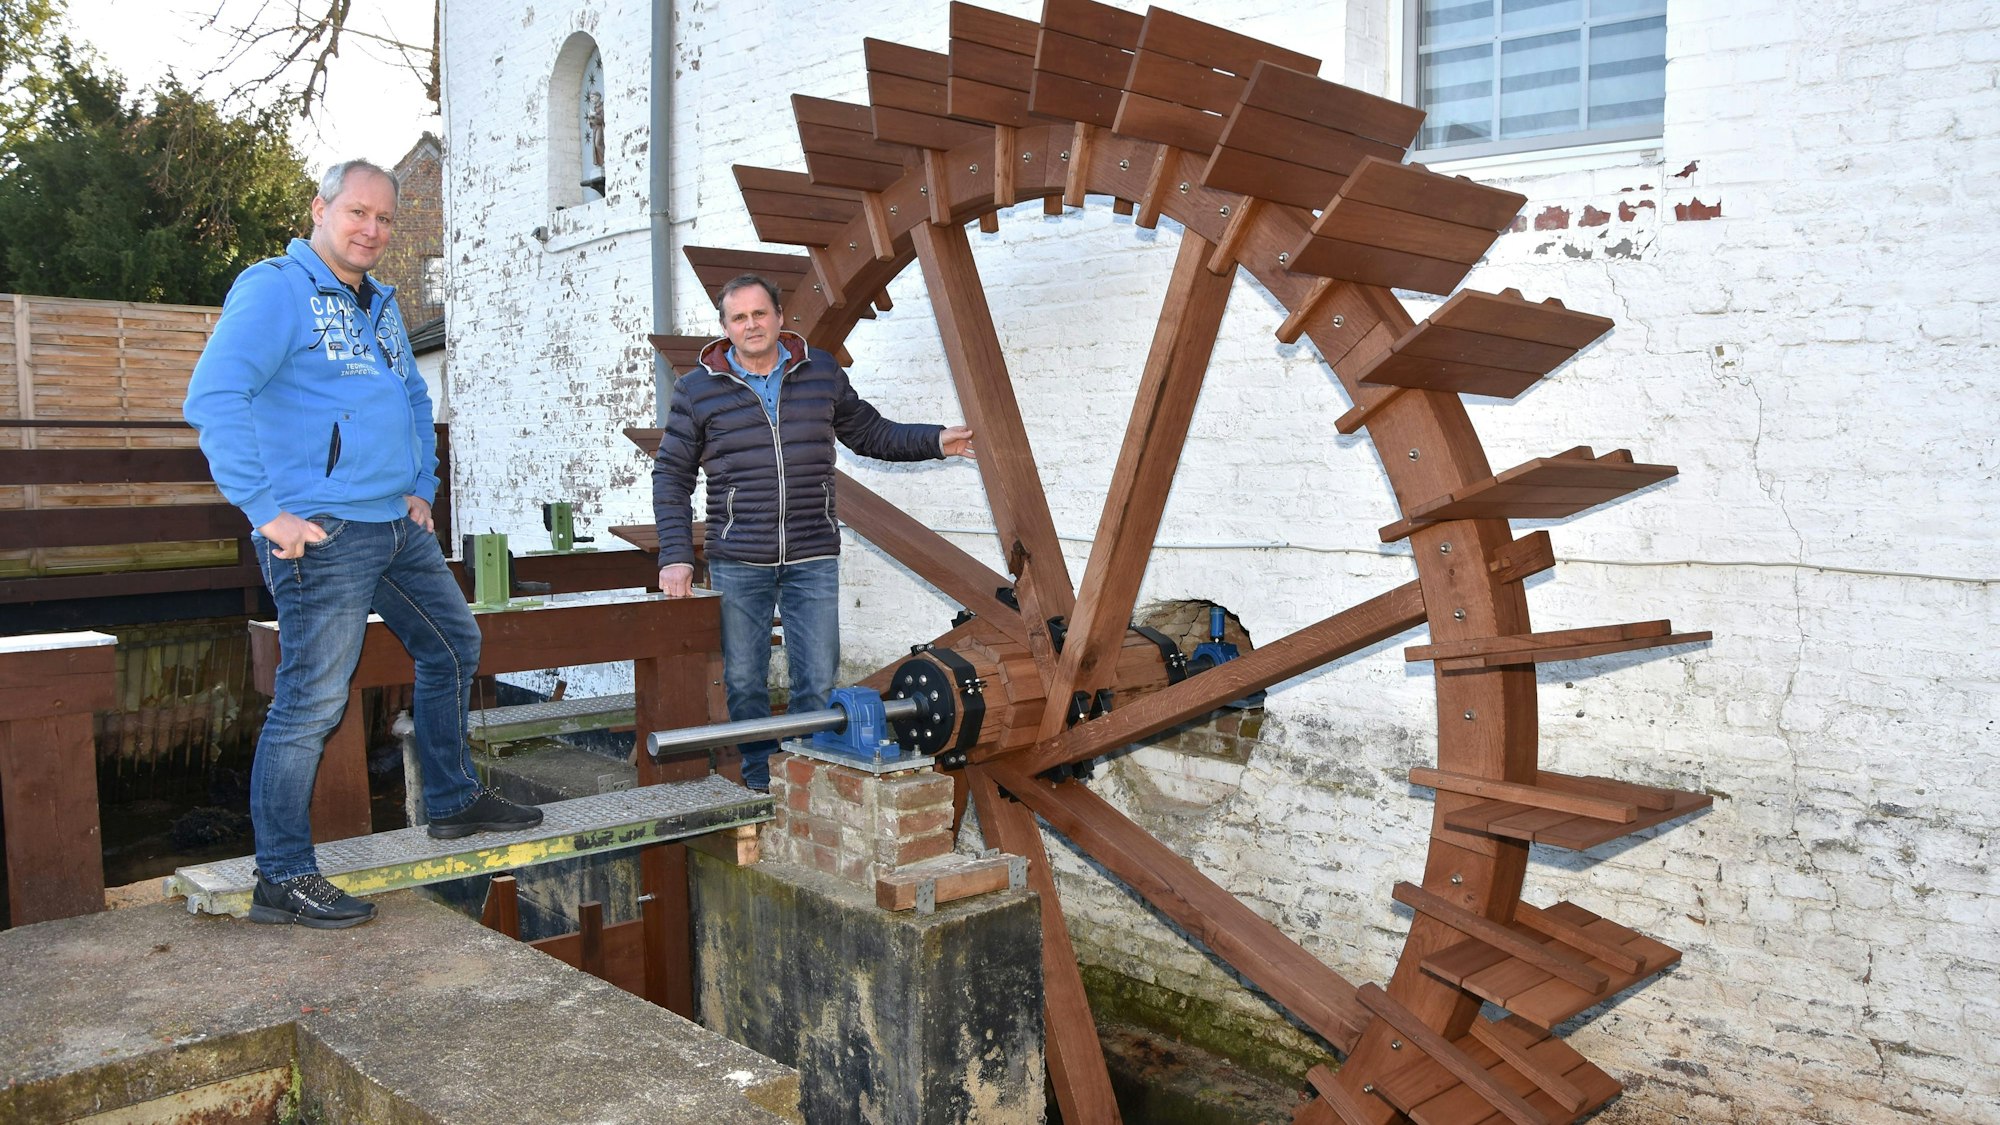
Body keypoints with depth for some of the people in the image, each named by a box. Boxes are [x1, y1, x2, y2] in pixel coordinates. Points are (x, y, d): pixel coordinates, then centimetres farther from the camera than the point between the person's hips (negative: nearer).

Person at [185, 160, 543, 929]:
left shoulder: (380, 303, 17)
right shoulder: (274, 289, -10)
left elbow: (415, 398, 29)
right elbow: (213, 398, -21)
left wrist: (422, 486, 17)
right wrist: (266, 510, -23)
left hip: (398, 526, 9)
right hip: (323, 534, -9)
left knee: (453, 646, 18)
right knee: (311, 702, -5)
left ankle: (453, 801, 34)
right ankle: (281, 879, 6)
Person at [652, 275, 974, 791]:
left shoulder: (821, 372, 7)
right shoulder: (698, 389, 2)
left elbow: (869, 433, 19)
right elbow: (672, 475, 4)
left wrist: (934, 441, 6)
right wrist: (676, 556, -5)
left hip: (813, 559, 1)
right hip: (737, 562, -1)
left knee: (818, 680, 1)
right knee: (744, 680, 6)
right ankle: (760, 779, 24)